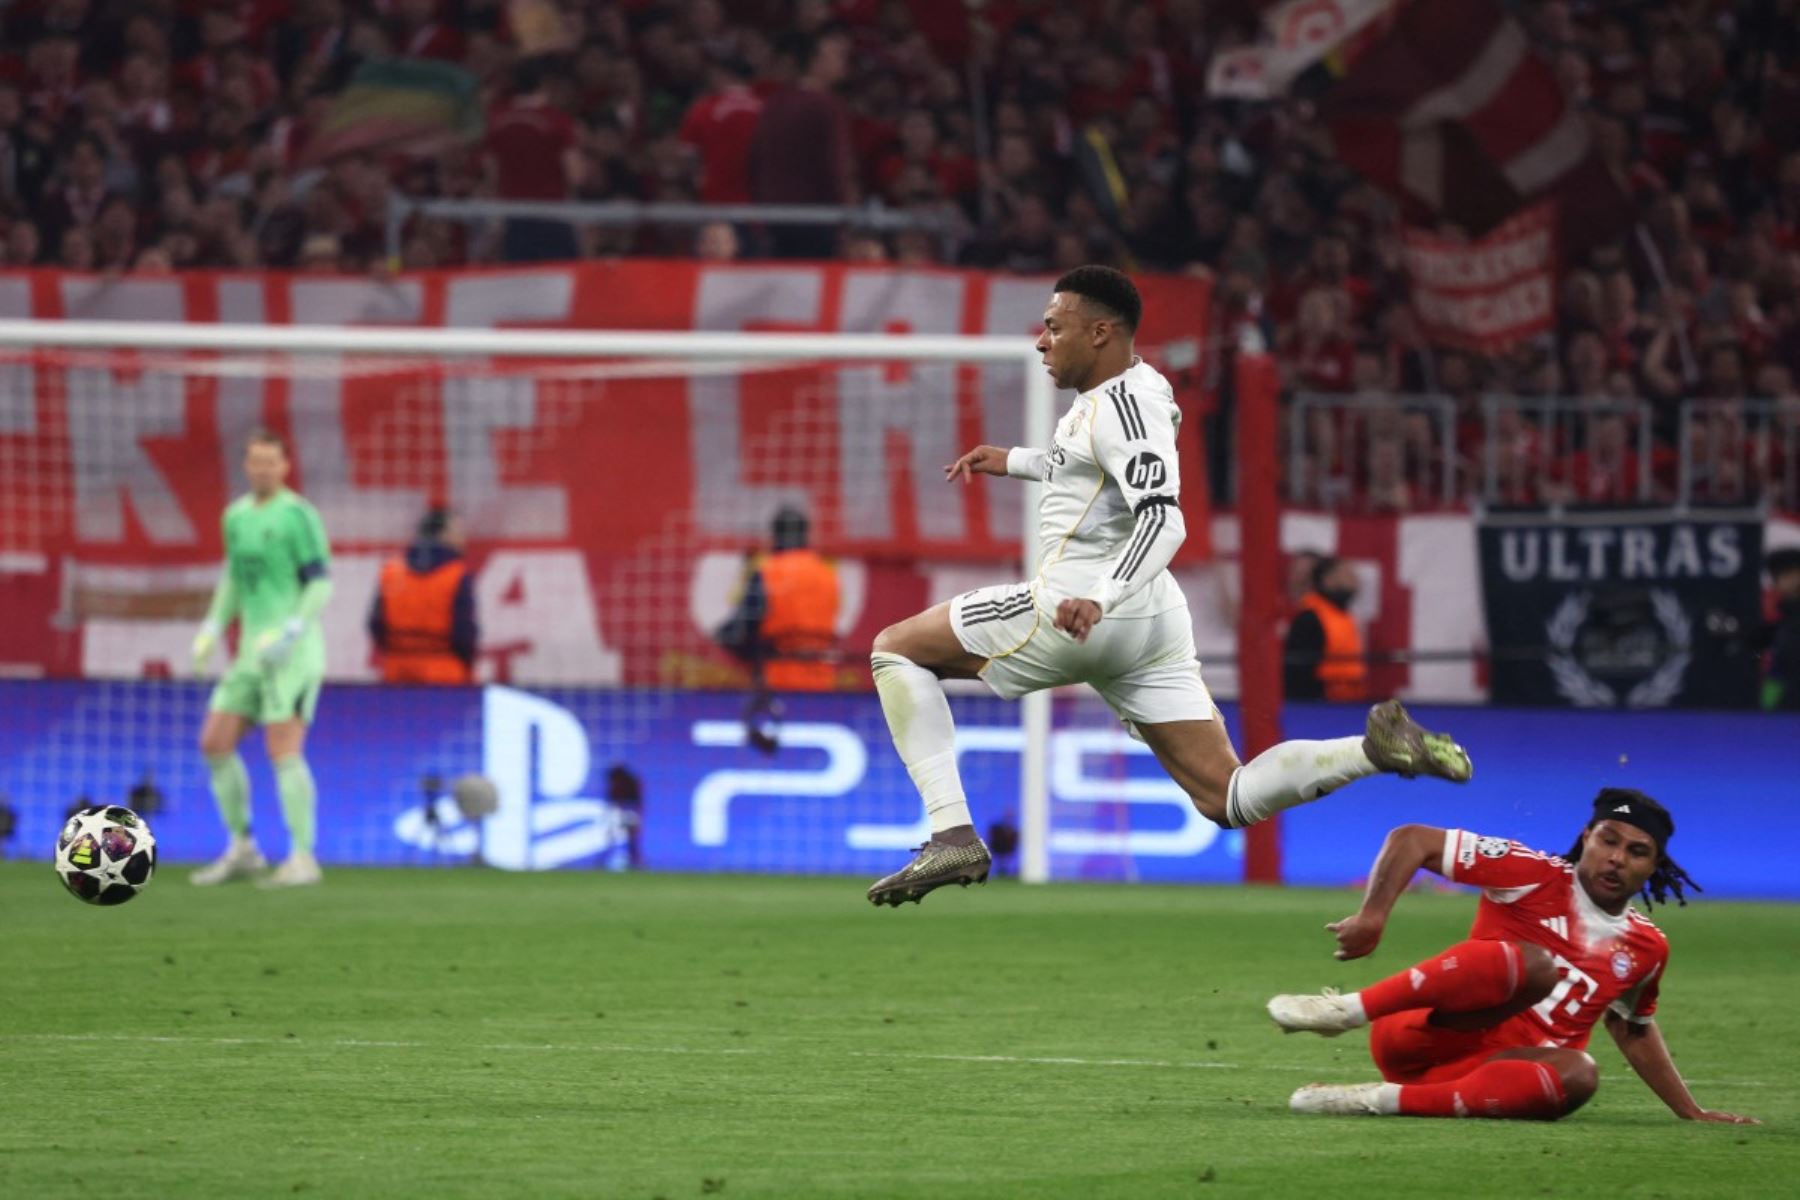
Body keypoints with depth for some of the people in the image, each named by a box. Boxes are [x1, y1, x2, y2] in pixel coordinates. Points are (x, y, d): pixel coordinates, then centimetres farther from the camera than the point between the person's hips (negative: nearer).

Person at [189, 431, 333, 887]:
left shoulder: (298, 515, -9)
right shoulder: (237, 515, 13)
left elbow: (321, 585, -11)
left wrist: (290, 632, -22)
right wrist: (213, 627, 14)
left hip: (293, 653, -8)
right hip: (252, 651, 8)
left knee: (284, 751, -12)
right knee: (215, 744, 4)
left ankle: (302, 858, -7)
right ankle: (241, 850, 14)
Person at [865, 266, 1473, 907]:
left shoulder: (1122, 403, -13)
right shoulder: (1127, 392, 15)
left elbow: (1163, 520, -25)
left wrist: (1099, 598, -38)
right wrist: (1014, 461, 40)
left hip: (1072, 608, -10)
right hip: (1154, 619, 10)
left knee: (896, 649, 4)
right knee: (1227, 797, 6)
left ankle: (952, 834, -10)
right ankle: (1379, 746, -12)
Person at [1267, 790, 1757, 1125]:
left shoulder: (1646, 948, 13)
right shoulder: (1537, 876, -2)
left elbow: (1634, 1031, 30)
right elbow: (1412, 841, -4)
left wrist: (1692, 1113, 26)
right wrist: (1371, 918, -17)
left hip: (1494, 1072, 4)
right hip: (1421, 1038, -4)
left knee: (1578, 1074, -33)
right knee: (1531, 963, -32)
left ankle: (1387, 1100, -34)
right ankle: (1345, 1010, -31)